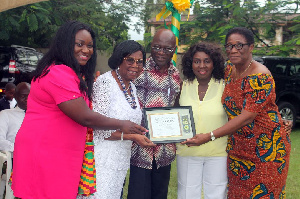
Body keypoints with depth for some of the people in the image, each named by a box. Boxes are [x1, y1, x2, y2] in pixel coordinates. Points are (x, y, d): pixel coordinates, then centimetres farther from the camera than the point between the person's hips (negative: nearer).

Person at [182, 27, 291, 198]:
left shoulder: (260, 77, -21)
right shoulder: (228, 69, 2)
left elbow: (247, 117, -26)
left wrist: (210, 136, -27)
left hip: (266, 147, -7)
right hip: (237, 146, 7)